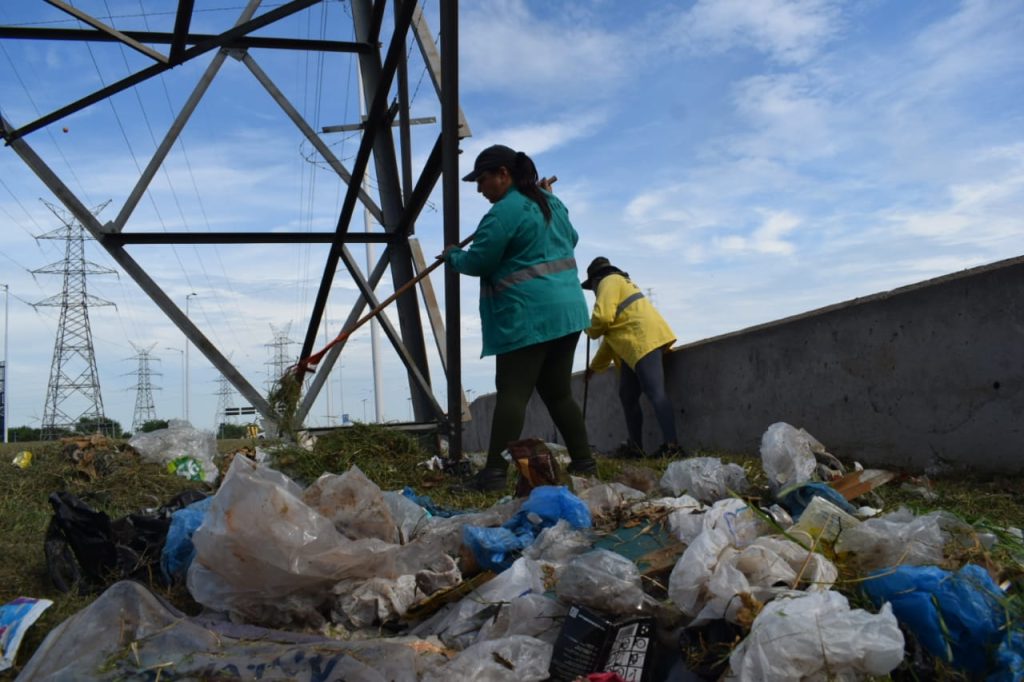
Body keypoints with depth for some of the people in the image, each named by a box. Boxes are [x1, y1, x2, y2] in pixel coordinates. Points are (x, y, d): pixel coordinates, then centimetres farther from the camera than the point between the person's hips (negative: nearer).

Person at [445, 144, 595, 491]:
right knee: (558, 392, 15)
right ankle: (583, 461, 18)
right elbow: (571, 239, 31)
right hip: (568, 311, 9)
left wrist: (452, 255, 10)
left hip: (527, 318, -9)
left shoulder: (503, 212, -12)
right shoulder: (552, 202, 16)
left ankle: (495, 472, -10)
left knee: (512, 393, -9)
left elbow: (477, 262, -10)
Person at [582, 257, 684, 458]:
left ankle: (671, 446, -29)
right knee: (627, 395, 11)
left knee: (655, 393, -20)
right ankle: (635, 447, 14)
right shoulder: (618, 284, 35)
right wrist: (595, 366, 41)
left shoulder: (610, 282, 3)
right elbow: (612, 334, 38)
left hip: (644, 340, -11)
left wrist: (590, 330, 10)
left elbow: (603, 317, -15)